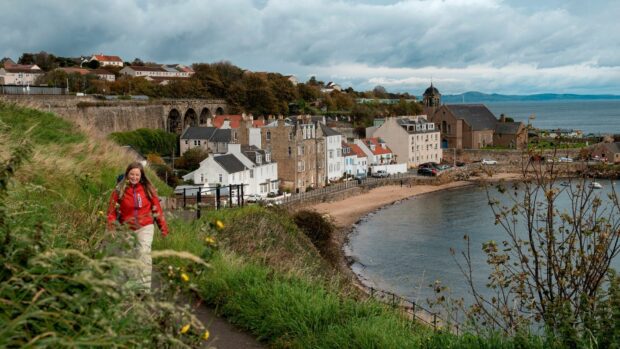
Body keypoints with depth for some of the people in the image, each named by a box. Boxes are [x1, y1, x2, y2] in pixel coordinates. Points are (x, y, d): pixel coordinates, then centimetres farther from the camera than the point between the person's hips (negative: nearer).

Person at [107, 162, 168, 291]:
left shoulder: (148, 188, -1)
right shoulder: (120, 189, -3)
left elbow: (156, 207, 3)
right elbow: (112, 209, -1)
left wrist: (163, 226, 4)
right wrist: (111, 227, -11)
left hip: (145, 227, -1)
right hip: (127, 228, 1)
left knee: (144, 252, -18)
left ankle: (145, 286, -19)